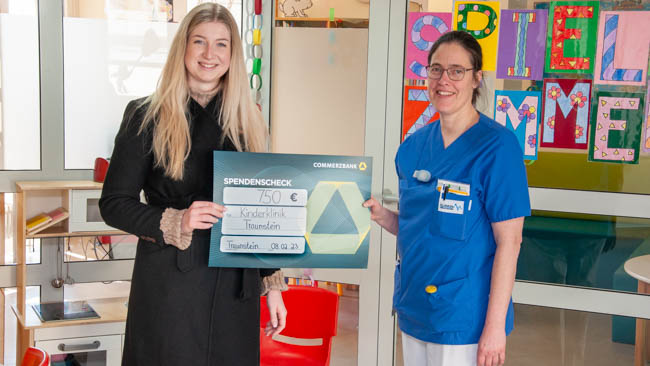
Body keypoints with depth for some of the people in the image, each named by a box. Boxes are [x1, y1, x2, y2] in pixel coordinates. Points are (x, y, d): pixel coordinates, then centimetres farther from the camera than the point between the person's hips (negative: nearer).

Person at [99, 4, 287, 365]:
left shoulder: (248, 120, 9)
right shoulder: (147, 115, -2)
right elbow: (114, 203, -3)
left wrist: (273, 284, 9)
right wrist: (176, 222, -18)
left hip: (235, 286, 3)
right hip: (170, 285, -3)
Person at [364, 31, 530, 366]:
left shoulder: (496, 146, -13)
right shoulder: (413, 146, 4)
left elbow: (508, 241, -14)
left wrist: (495, 325, -17)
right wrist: (381, 215, -7)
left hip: (463, 318, -6)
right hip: (414, 311, 6)